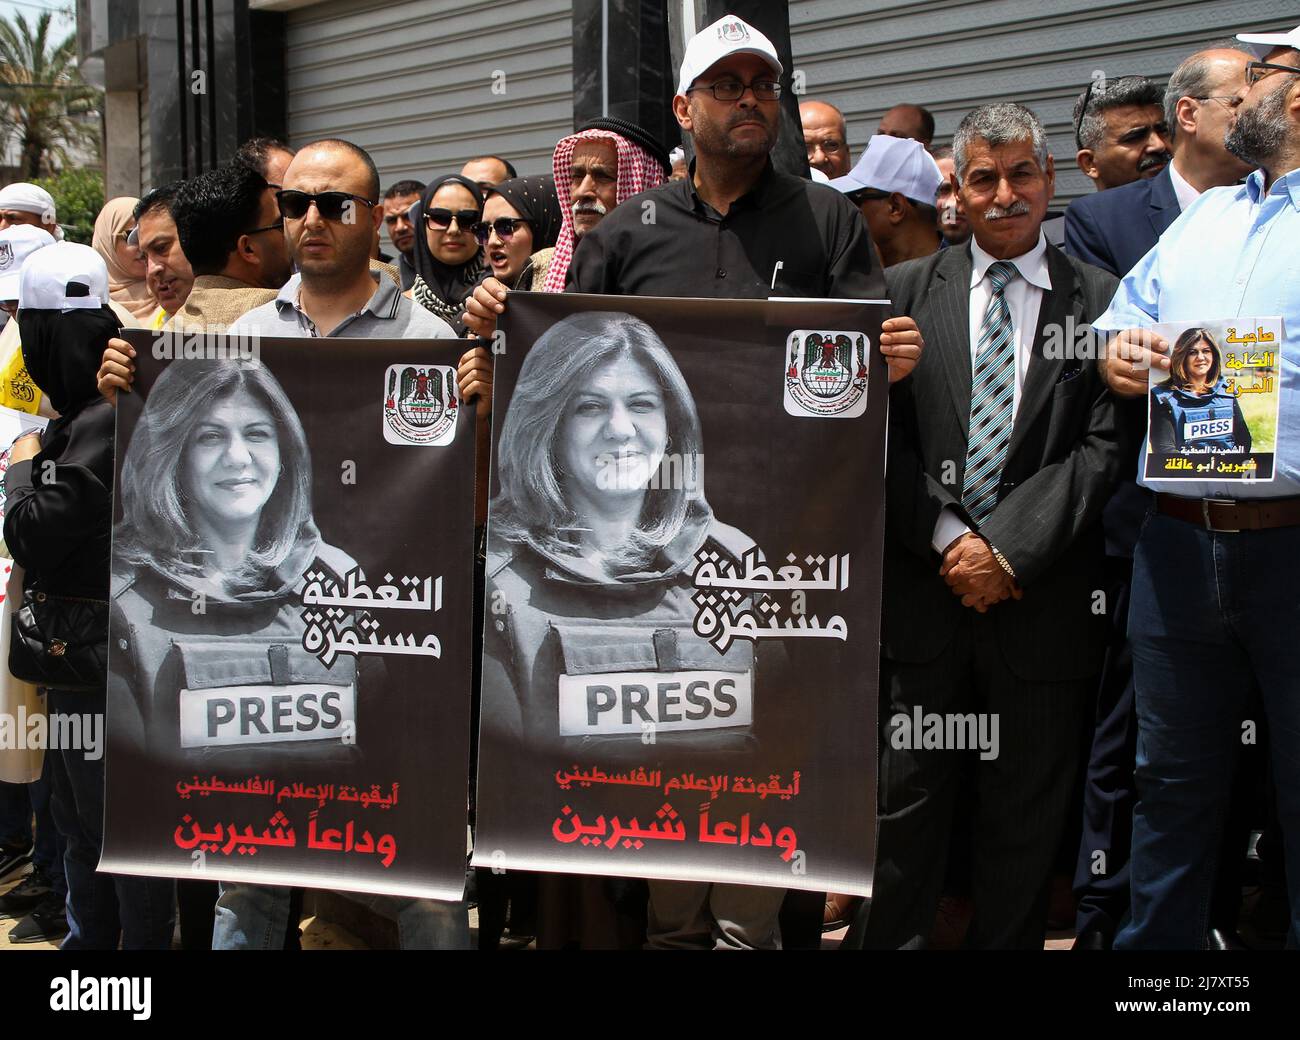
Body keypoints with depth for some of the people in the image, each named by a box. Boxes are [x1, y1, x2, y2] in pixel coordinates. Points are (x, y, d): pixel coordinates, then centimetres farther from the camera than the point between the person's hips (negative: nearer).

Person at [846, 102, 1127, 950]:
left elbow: (1106, 447, -4)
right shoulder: (906, 291, 7)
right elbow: (884, 435, 2)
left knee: (1027, 818, 9)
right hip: (924, 593, 1)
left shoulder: (1102, 300, 4)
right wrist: (947, 540, -9)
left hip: (1045, 600, 0)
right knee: (905, 807, 4)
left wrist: (1012, 553, -12)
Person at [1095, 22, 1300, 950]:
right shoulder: (1202, 218, 18)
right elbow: (1124, 322, 22)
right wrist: (1116, 352, -1)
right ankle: (1154, 942, 28)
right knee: (1173, 785, 16)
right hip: (1178, 542, 6)